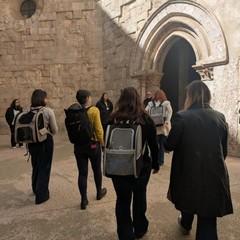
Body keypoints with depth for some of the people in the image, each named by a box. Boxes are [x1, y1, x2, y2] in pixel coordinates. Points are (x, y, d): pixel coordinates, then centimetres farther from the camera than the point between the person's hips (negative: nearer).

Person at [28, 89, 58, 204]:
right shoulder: (48, 111, -15)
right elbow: (54, 130, -9)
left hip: (32, 142, 5)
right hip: (45, 141, -5)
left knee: (35, 166, 23)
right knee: (44, 167, 9)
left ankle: (36, 190, 44)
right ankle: (41, 195, 16)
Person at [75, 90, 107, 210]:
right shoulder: (94, 110, -13)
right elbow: (98, 129, -13)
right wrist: (103, 143, -3)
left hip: (78, 145, 3)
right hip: (93, 144, -3)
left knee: (82, 173, 9)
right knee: (97, 170, 18)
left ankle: (84, 200, 14)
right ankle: (99, 192, 37)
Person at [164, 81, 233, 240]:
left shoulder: (182, 117, -14)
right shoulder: (220, 117, -2)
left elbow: (169, 146, -9)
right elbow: (224, 150, 6)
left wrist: (166, 141, 14)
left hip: (189, 170, -1)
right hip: (214, 173, 1)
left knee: (188, 198, 28)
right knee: (208, 218, 9)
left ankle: (186, 225, 54)